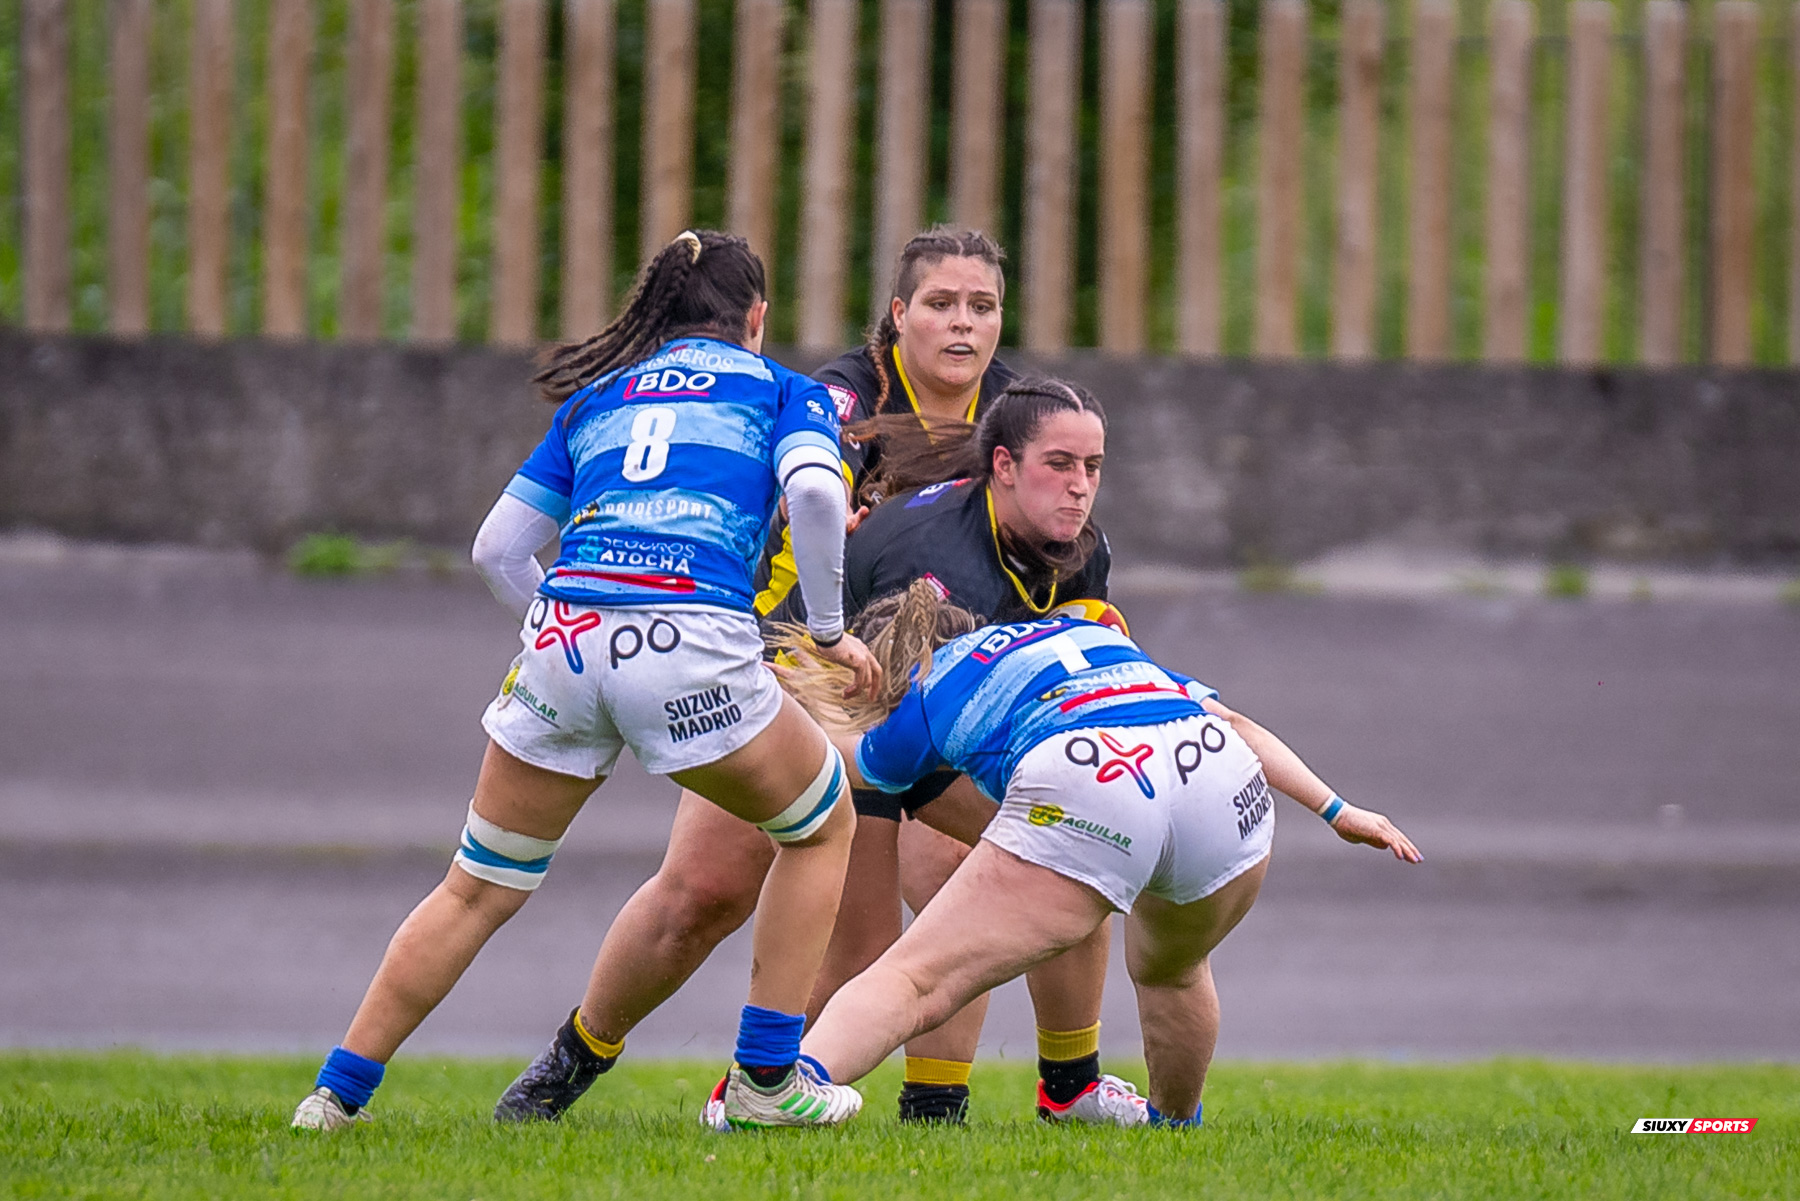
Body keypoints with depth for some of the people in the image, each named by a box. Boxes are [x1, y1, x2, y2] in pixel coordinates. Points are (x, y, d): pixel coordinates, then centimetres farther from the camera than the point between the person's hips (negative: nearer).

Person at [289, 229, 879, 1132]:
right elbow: (813, 491, -4)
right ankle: (766, 1079, 16)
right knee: (824, 823, 21)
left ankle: (339, 1092, 15)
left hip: (561, 629, 4)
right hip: (691, 634, -3)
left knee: (479, 887, 18)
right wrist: (829, 629, 6)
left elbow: (497, 549, 23)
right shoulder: (783, 390, 19)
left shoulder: (594, 397, 28)